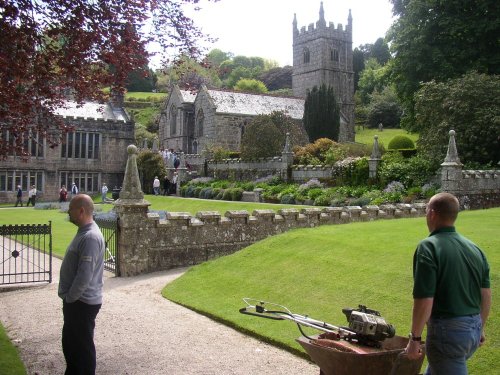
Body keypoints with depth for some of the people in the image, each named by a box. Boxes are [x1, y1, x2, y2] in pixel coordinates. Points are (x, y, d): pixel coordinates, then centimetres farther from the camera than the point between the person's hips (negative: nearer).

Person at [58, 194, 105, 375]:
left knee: (83, 346, 4)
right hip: (75, 300, 10)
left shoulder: (90, 237, -24)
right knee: (69, 342, 22)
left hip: (82, 302, -10)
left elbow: (85, 275, -27)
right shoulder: (83, 232, 9)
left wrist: (70, 297, -15)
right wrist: (68, 297, 17)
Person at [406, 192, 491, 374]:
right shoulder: (474, 248, 5)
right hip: (474, 329, 8)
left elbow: (424, 301, -21)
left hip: (448, 330, -8)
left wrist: (415, 338, -11)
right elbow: (486, 296, 11)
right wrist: (480, 328, 25)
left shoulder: (428, 247, -17)